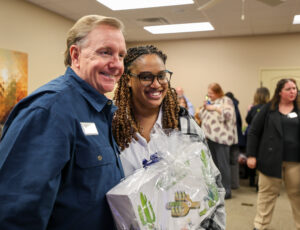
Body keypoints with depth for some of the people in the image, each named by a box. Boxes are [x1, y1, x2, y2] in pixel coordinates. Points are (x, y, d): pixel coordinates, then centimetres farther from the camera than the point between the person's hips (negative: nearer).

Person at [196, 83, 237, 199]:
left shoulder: (226, 100, -2)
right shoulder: (209, 101, 19)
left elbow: (229, 115, -17)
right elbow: (200, 116, 21)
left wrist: (214, 108, -14)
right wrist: (204, 107, 2)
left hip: (221, 137, -7)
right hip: (209, 137, 7)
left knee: (223, 164, -5)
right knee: (213, 164, 12)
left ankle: (226, 190, 3)